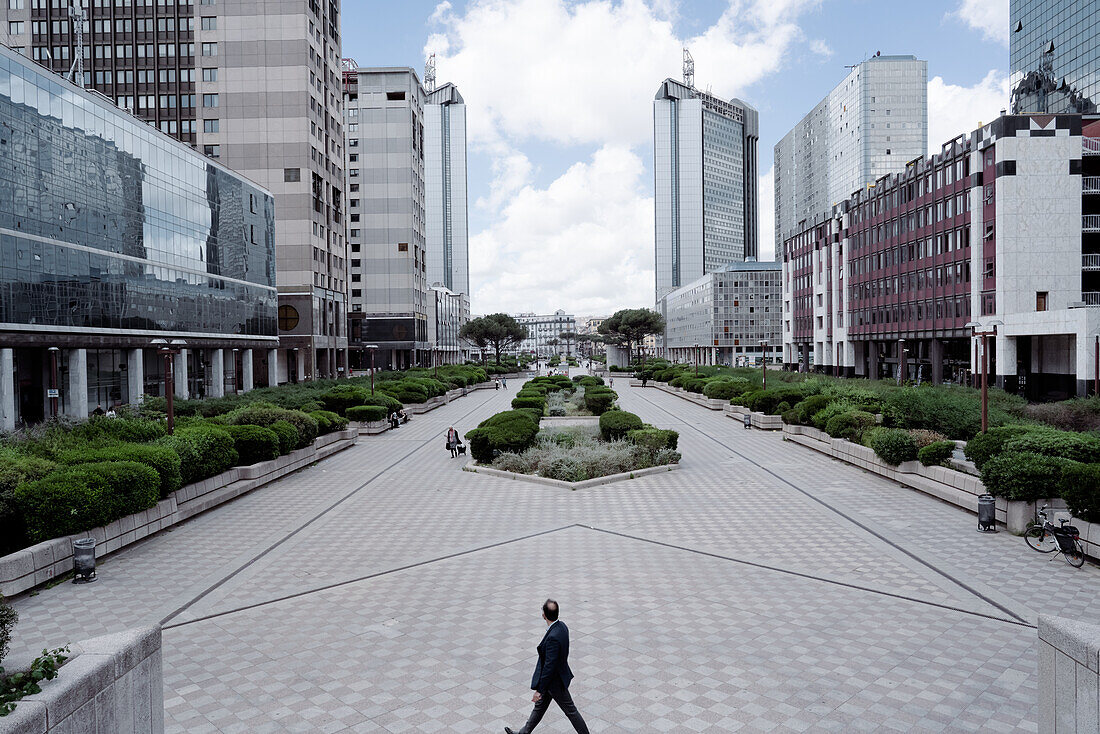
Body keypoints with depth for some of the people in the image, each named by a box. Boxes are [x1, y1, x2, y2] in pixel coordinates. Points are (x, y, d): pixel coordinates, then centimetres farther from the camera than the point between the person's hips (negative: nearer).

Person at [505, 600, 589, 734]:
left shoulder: (553, 637, -35)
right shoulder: (562, 626, -6)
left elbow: (549, 666, -30)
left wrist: (539, 690, -21)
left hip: (555, 681, -10)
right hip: (559, 673, 10)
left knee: (570, 710, 9)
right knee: (540, 706, 23)